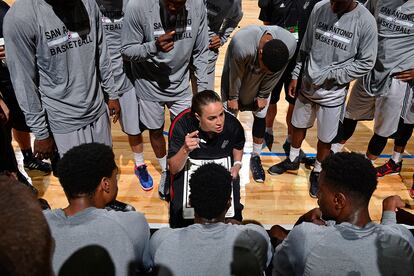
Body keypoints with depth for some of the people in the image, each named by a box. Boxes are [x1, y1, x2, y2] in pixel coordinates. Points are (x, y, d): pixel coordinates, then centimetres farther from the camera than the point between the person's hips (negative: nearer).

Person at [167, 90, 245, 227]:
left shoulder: (232, 124, -19)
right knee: (180, 211, -15)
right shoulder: (181, 125, -25)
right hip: (189, 167, -1)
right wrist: (185, 150, -40)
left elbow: (238, 145, 9)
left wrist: (237, 164, -8)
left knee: (232, 210, -12)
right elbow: (173, 169, -21)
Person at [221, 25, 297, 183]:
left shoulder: (290, 44, -33)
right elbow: (235, 74, -25)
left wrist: (263, 96, -5)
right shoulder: (241, 44, -44)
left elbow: (274, 75, -16)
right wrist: (233, 97, -10)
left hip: (261, 83, 3)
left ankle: (256, 157, 23)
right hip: (236, 79, -2)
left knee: (260, 117, 6)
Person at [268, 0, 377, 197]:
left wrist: (330, 76, -15)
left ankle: (317, 172, 36)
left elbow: (366, 63, -10)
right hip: (307, 86, 3)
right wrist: (296, 75, 6)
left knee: (325, 138, 11)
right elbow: (305, 47, 4)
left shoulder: (365, 22, -16)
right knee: (298, 125, 20)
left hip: (332, 94, -3)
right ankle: (292, 160, 45)